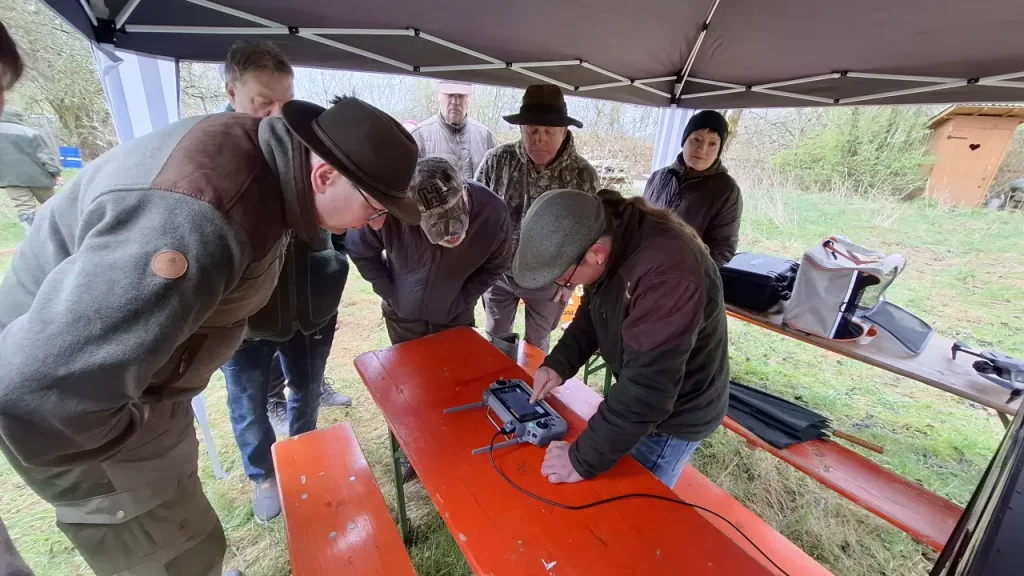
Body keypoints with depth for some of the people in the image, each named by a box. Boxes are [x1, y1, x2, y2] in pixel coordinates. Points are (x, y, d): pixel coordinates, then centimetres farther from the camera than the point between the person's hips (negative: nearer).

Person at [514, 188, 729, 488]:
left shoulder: (668, 276, -40)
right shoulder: (610, 236, -12)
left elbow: (647, 391, -35)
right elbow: (592, 314, 3)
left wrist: (584, 459, -26)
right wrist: (558, 362, -12)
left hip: (675, 414, -7)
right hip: (636, 393, 7)